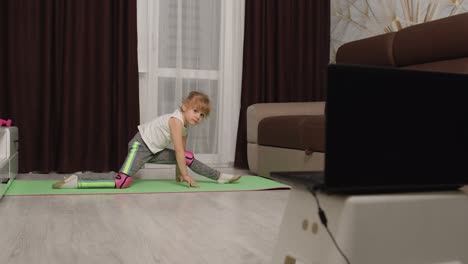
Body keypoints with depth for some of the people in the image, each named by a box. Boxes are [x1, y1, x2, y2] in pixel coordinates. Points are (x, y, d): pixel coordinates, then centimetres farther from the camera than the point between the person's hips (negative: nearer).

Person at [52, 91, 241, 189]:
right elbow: (178, 151, -23)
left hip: (154, 151, 9)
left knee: (190, 158, 5)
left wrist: (179, 173, 13)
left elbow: (181, 152, 12)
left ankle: (219, 177, 16)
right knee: (123, 182, -26)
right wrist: (186, 175, -17)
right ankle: (75, 182, -22)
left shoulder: (186, 126, 6)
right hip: (140, 145, -9)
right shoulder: (176, 119, -21)